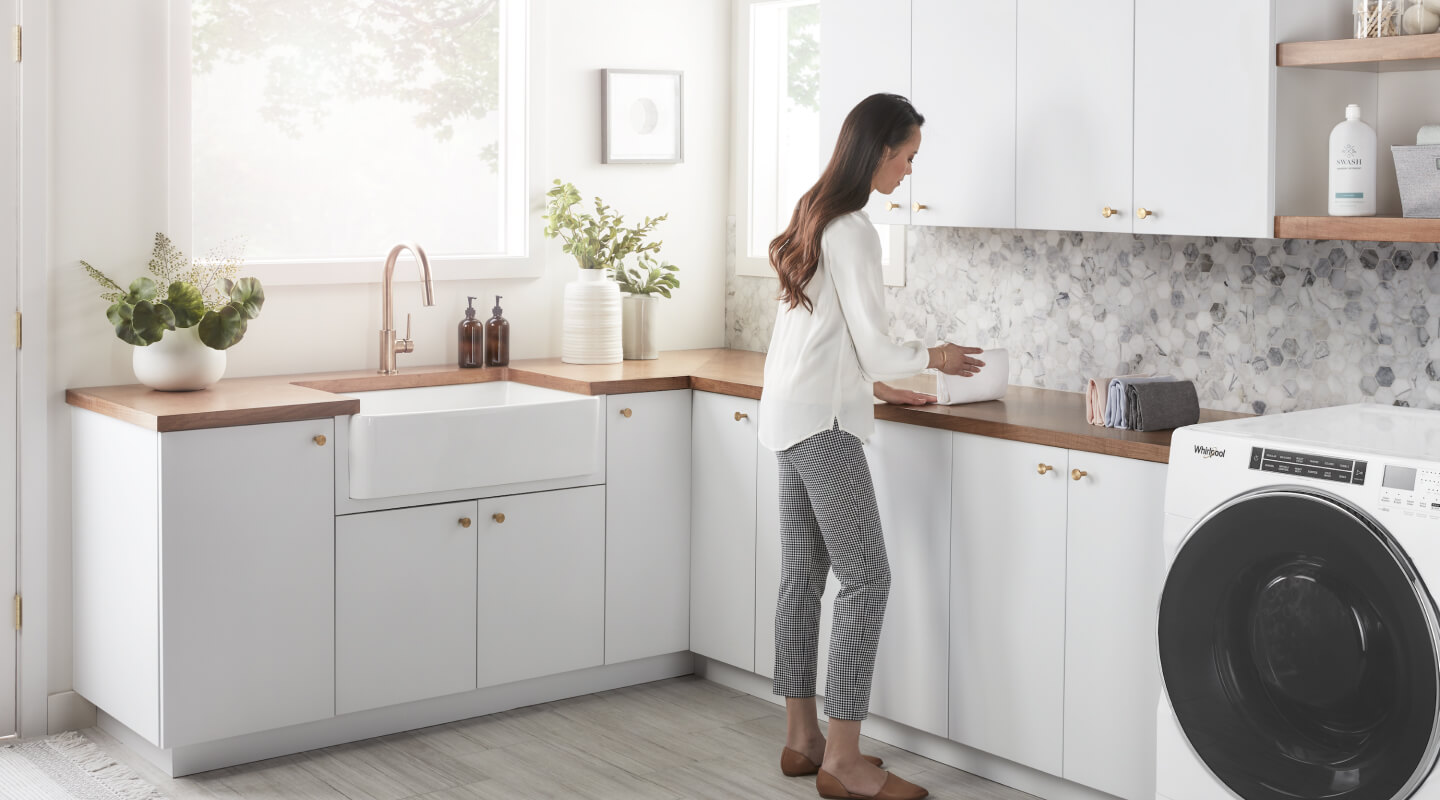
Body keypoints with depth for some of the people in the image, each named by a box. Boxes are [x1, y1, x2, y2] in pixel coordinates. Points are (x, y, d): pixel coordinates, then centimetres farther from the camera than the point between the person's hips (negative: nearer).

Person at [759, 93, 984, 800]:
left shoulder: (815, 216, 15)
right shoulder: (853, 232, -16)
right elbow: (876, 348, -16)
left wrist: (879, 386, 21)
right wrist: (935, 357, 2)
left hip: (789, 415, 10)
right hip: (821, 422, -10)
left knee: (803, 575, 12)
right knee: (866, 578, -7)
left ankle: (802, 739, 19)